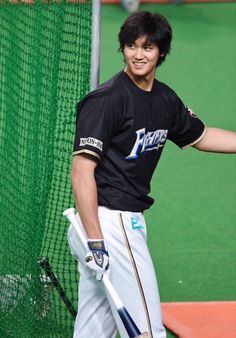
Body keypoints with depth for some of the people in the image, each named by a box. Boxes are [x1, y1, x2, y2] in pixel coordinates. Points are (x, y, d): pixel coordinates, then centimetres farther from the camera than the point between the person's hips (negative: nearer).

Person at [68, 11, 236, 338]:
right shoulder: (107, 99, -13)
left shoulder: (165, 99, 12)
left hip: (128, 222, 8)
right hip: (110, 223, -8)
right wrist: (95, 241, -24)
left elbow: (200, 136, 30)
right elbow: (82, 172, -18)